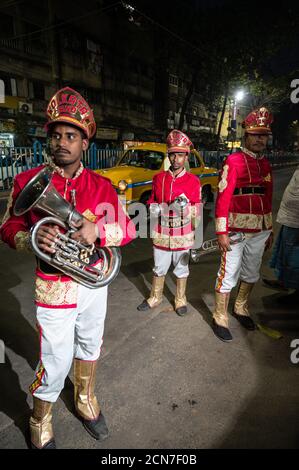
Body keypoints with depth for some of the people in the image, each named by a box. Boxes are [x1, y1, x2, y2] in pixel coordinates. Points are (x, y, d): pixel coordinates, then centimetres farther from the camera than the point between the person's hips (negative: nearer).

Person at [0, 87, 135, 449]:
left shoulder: (101, 185, -1)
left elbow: (127, 229, -4)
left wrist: (97, 231, -25)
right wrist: (32, 237, -24)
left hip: (95, 282, 4)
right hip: (55, 288, -3)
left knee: (90, 345, 23)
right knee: (56, 362, 5)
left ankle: (85, 399, 51)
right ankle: (40, 425, 37)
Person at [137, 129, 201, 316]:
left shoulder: (193, 181, -4)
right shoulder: (159, 178, 3)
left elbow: (197, 210, 0)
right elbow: (152, 202, 10)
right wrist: (155, 209, -8)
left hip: (183, 235, -2)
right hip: (161, 233, 2)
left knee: (182, 269, 14)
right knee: (159, 268, 17)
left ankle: (181, 300, 34)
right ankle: (155, 298, 37)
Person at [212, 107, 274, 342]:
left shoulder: (266, 165, 12)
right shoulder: (233, 161, -9)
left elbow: (268, 200, 16)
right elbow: (222, 198, -14)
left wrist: (270, 230, 17)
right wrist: (222, 232, -18)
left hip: (260, 231, 7)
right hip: (236, 230, -7)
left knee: (252, 274, 19)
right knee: (229, 275, 2)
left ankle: (241, 308, 39)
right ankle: (220, 319, 18)